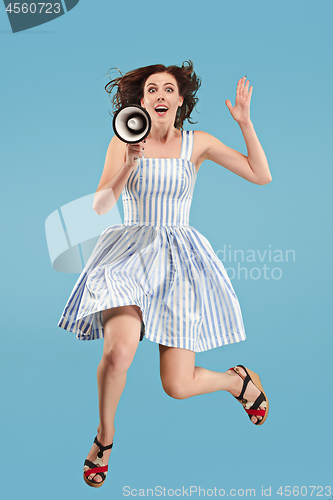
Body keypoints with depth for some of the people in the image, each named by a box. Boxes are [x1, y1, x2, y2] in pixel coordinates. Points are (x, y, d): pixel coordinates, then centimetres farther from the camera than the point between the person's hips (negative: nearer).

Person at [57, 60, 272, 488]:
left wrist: (245, 121, -4)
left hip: (180, 257, 0)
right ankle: (105, 435, 3)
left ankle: (239, 380, 31)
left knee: (178, 387, -5)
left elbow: (262, 177, 3)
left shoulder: (197, 143, 4)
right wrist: (127, 170, -21)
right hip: (130, 250, 0)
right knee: (119, 351, -28)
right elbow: (100, 207, -5)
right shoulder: (123, 142, 2)